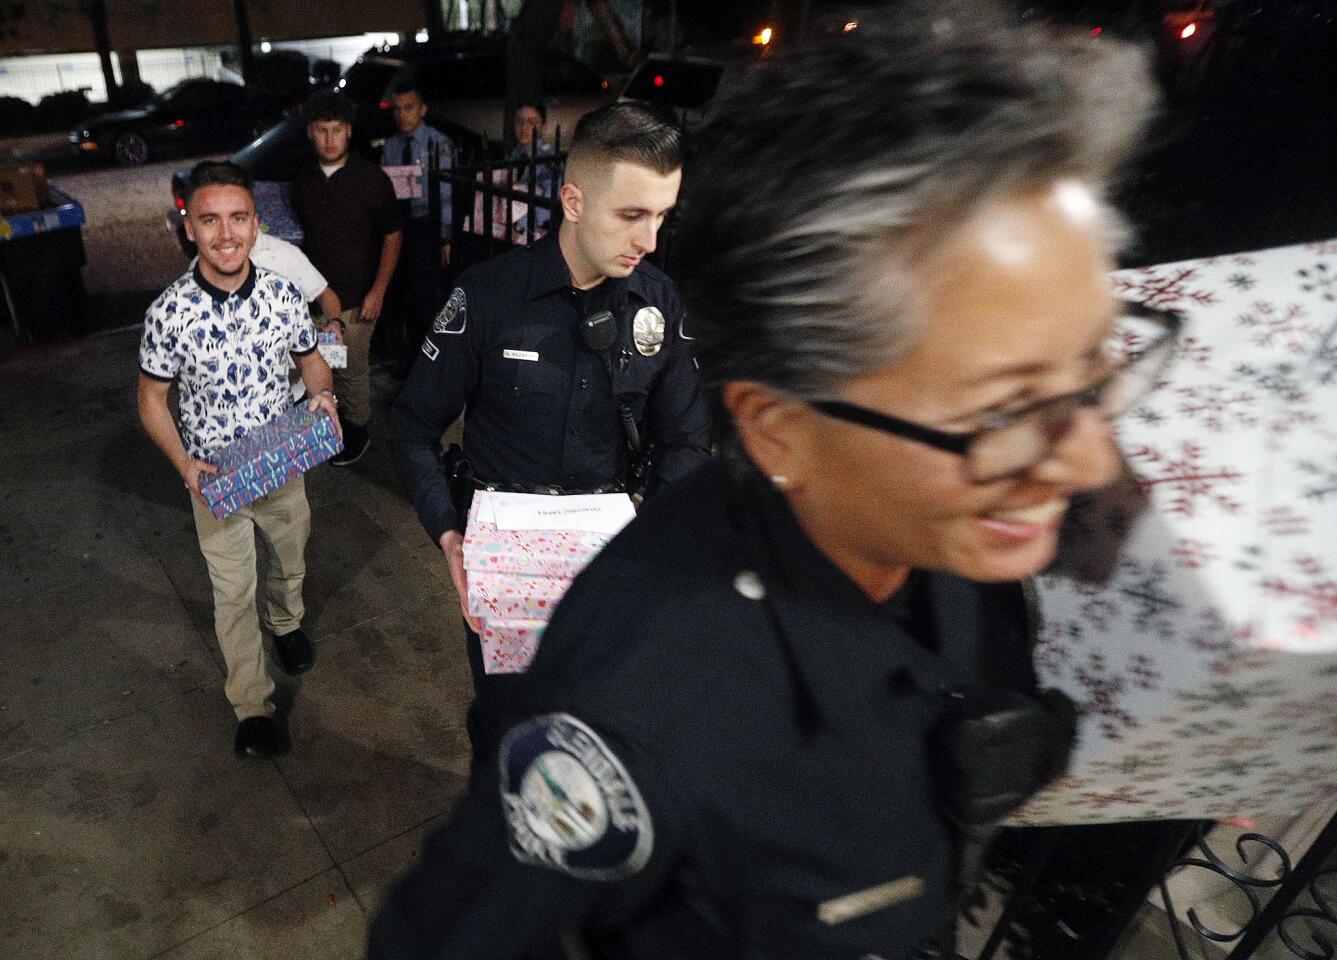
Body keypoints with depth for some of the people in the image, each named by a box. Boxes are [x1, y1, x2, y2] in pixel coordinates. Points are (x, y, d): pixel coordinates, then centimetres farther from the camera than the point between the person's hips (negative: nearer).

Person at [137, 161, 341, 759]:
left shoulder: (284, 295, -13)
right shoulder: (170, 312, -19)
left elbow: (310, 357, 4)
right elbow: (152, 398, -7)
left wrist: (322, 393, -18)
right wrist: (184, 464, -21)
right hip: (215, 478, -2)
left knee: (291, 561, 25)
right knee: (234, 594, 9)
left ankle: (285, 623, 58)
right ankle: (253, 706, 26)